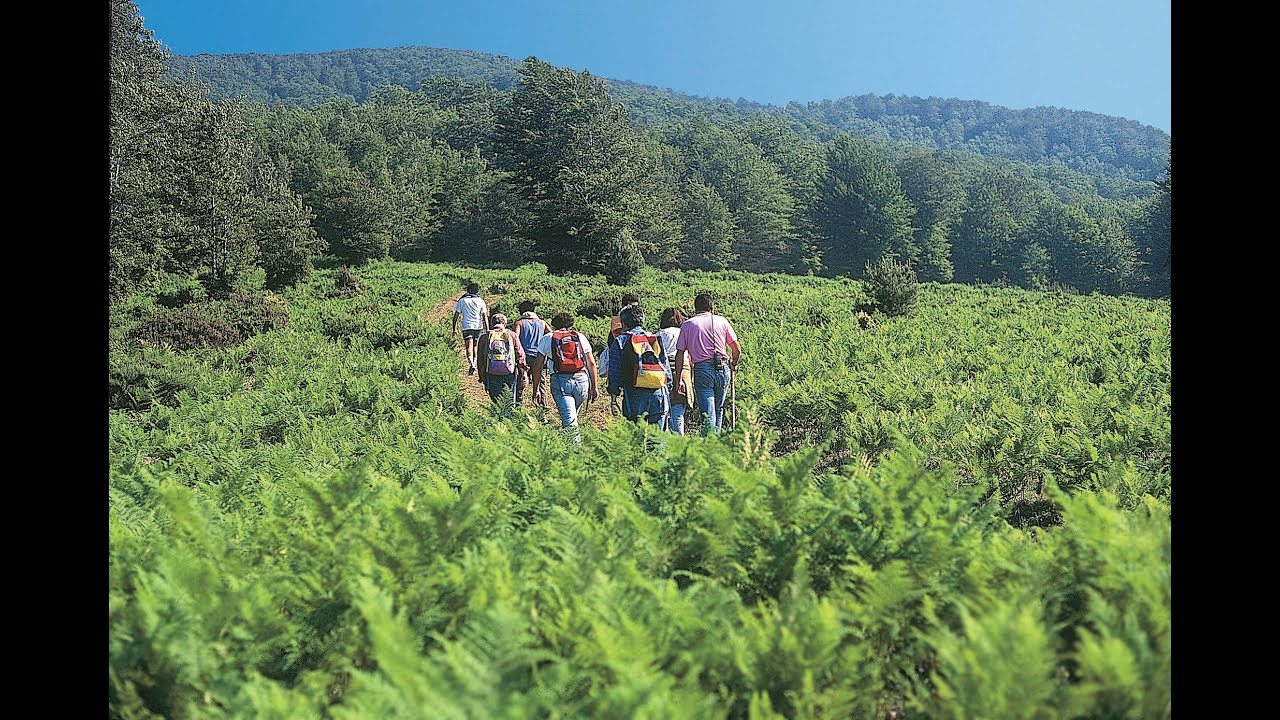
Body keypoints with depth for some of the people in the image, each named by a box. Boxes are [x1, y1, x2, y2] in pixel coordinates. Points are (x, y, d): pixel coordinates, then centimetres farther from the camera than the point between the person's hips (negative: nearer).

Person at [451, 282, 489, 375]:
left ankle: (472, 365, -32)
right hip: (478, 327, 2)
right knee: (475, 346, 17)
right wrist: (487, 330, -2)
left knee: (469, 347, -11)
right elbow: (485, 316, -2)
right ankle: (474, 363, 24)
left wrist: (455, 329, 10)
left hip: (467, 327, -1)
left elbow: (456, 316, 4)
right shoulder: (480, 301, 5)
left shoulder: (462, 300, 6)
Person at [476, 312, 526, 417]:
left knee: (497, 402, 6)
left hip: (492, 375, 0)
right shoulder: (511, 335, 6)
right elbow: (520, 354, 4)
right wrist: (523, 374, 8)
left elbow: (480, 359, 8)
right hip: (510, 373, 0)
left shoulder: (485, 337, 7)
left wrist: (482, 376, 13)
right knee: (510, 403, 10)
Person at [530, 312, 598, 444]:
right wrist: (594, 387, 15)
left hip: (560, 381, -2)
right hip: (582, 379, 2)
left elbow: (538, 366, 9)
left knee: (569, 420, -6)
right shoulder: (581, 337, 16)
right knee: (573, 416, 20)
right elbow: (591, 363, 11)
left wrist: (536, 390, 12)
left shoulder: (547, 338, 13)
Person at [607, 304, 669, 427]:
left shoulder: (620, 342, 6)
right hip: (659, 393, 3)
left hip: (635, 395, -3)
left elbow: (614, 371, 5)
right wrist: (666, 386, 21)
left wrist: (614, 397, 9)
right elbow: (667, 368, 16)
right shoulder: (657, 339, 17)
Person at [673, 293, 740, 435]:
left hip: (702, 370, -2)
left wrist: (678, 378, 7)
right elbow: (737, 350, 9)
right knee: (718, 409, 19)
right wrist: (733, 365, 27)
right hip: (723, 369, 2)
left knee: (707, 413, -4)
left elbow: (680, 354, 3)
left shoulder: (687, 325, 8)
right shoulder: (721, 321, 10)